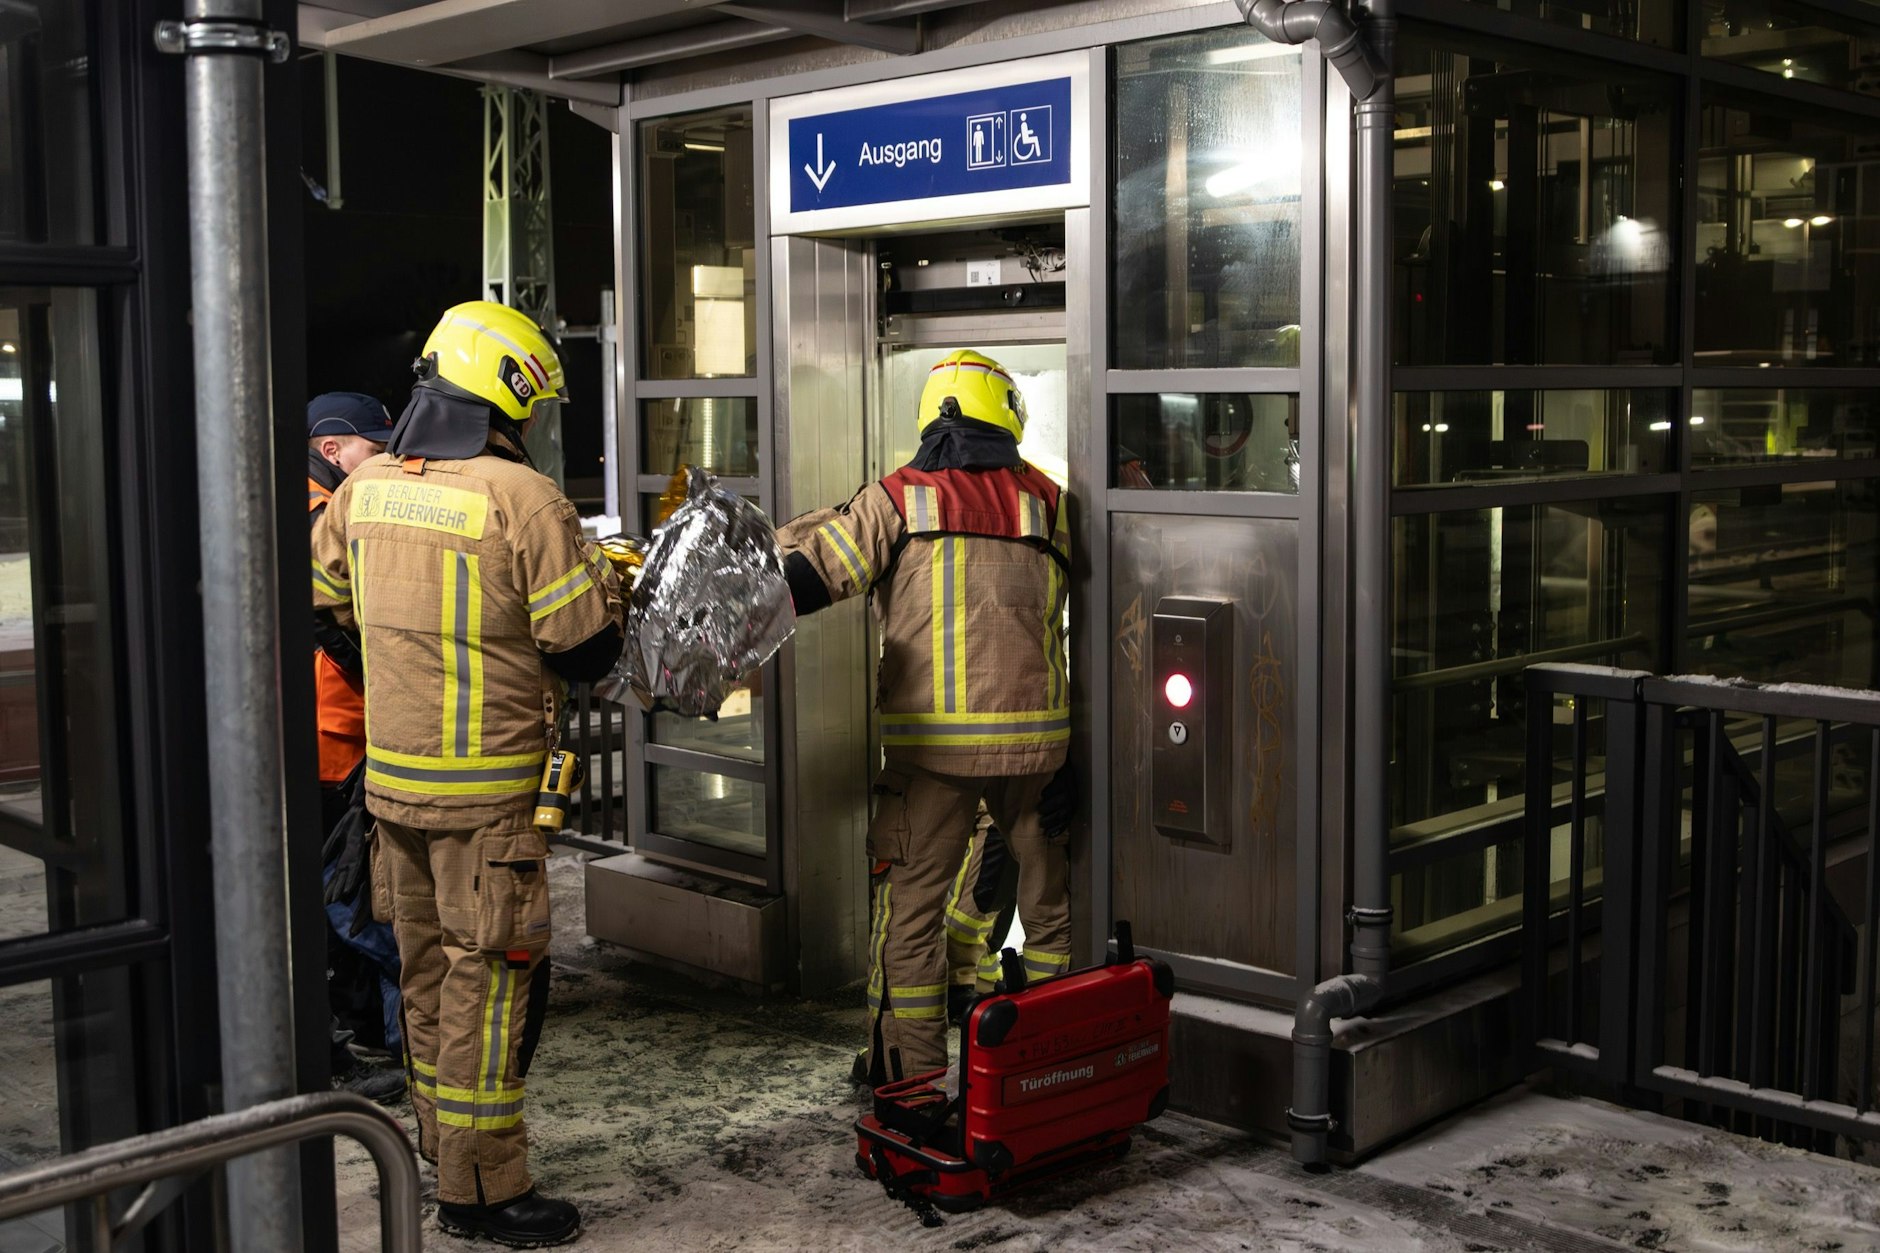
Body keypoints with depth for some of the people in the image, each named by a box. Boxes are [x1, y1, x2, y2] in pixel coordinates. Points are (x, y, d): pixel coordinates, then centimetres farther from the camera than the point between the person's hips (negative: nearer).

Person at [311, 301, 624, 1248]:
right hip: (485, 790, -7)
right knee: (490, 977, 1)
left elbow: (323, 603, 16)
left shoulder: (362, 490, 3)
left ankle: (443, 1146, 32)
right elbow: (586, 647, -14)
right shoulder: (520, 499, -18)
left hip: (389, 776, 7)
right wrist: (603, 581, 7)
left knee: (430, 965, 19)